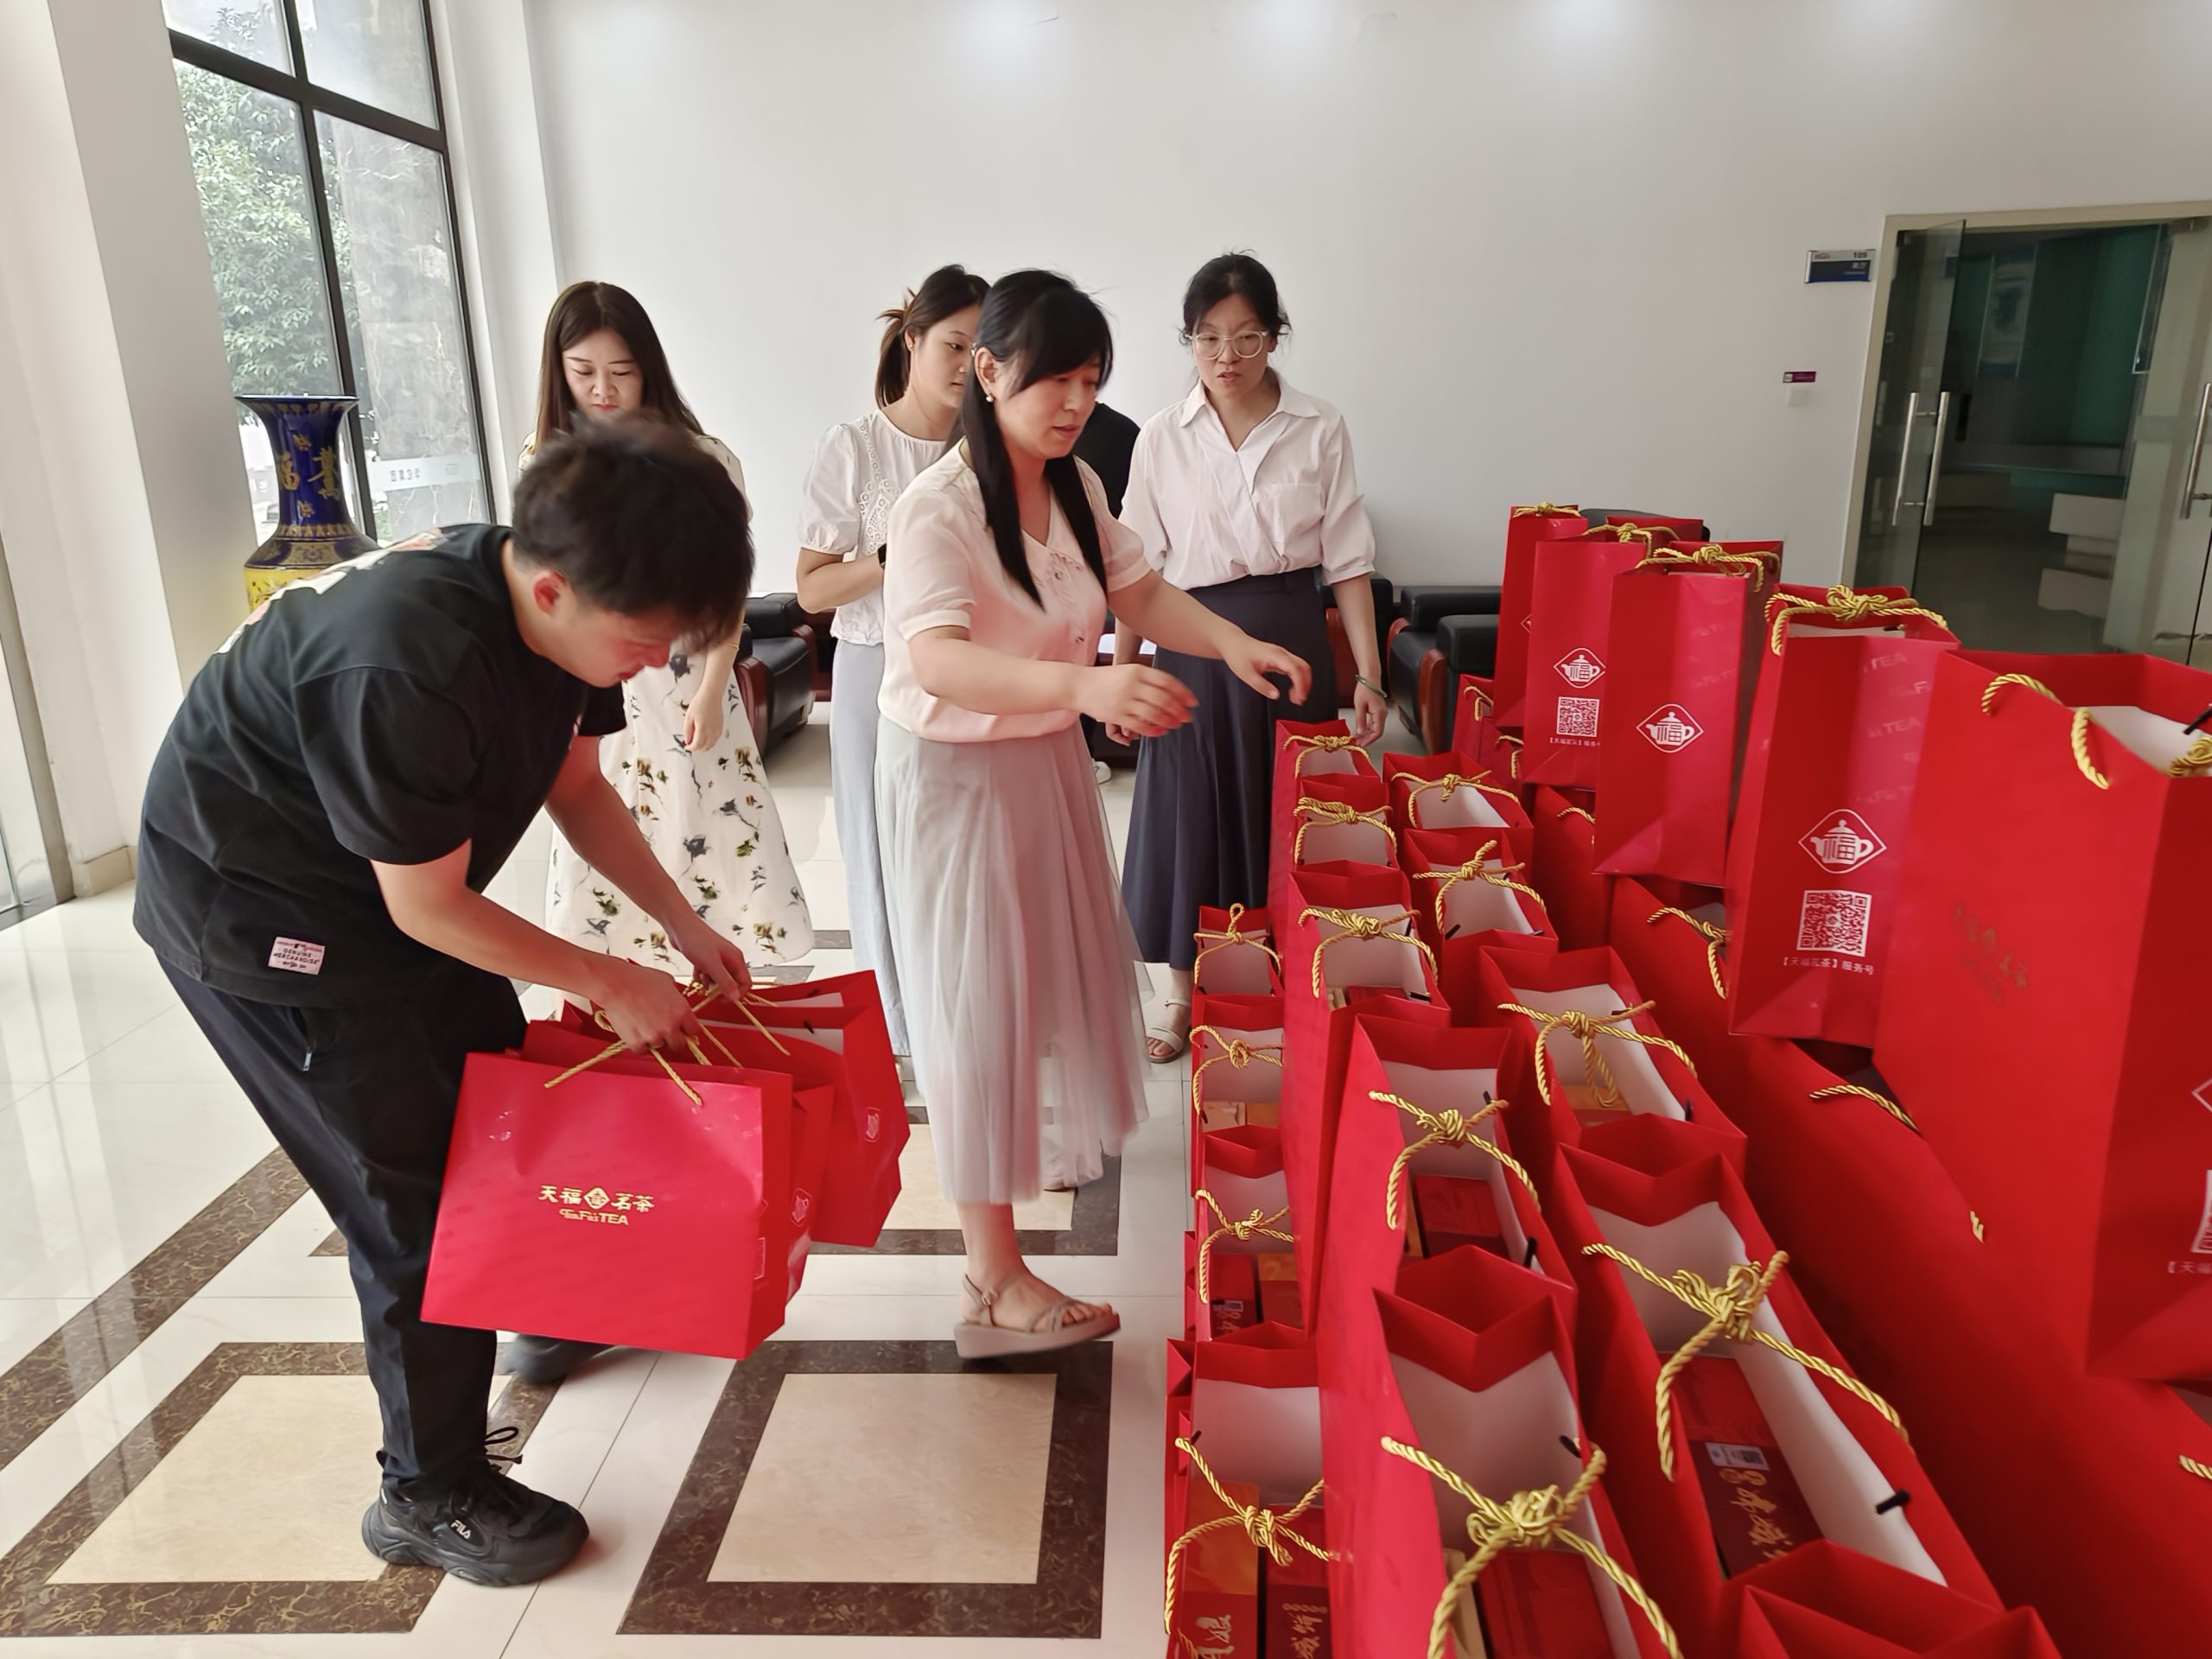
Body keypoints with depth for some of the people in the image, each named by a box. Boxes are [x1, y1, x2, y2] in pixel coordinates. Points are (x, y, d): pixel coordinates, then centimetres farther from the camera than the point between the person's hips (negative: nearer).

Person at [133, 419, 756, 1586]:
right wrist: (607, 982, -16)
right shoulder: (408, 671, -38)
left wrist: (685, 925, -1)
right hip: (255, 912, -8)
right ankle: (429, 1495, 17)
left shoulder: (554, 610, -12)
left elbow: (576, 786, 3)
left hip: (388, 884, 8)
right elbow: (428, 911, -27)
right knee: (417, 1194, -3)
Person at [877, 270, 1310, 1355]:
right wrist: (1084, 684, -52)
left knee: (1061, 959, 22)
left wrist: (1233, 644, -7)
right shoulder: (937, 511, -24)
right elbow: (939, 663, -37)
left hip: (1049, 759, 8)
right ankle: (994, 1278, 6)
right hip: (954, 775, -8)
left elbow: (1139, 592, 11)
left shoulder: (1076, 487, 2)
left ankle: (1056, 1125, 50)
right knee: (976, 1004, -3)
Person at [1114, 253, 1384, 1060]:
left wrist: (1368, 675, -5)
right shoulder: (1163, 436, 1)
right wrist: (1123, 673, 1)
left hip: (1289, 636, 0)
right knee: (1189, 812, 7)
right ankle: (1185, 988, 25)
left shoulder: (1320, 430, -1)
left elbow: (1347, 560, -1)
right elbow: (1138, 567, 3)